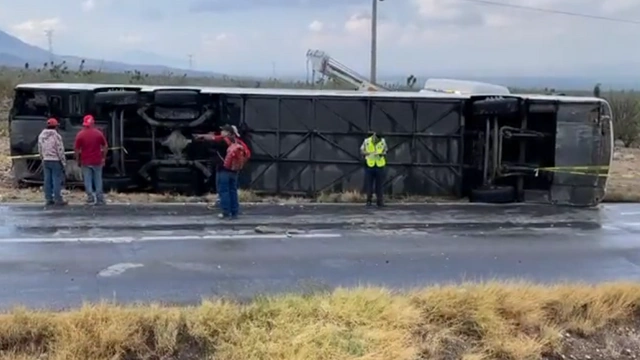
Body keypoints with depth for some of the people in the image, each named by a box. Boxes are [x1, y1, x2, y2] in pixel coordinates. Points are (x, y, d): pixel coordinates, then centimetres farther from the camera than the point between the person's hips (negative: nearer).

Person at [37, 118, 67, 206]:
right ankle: (58, 199, -4)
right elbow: (60, 150, -13)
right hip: (55, 161, -6)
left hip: (45, 161, 7)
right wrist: (63, 162, -6)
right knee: (57, 180, -3)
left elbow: (40, 150, 13)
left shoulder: (41, 136, 8)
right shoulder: (56, 136, -14)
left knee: (47, 180, 9)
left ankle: (48, 199, 12)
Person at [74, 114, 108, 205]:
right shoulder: (99, 133, -2)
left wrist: (78, 160, 5)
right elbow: (105, 147, 2)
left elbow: (77, 149, -5)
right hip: (97, 161, 1)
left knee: (87, 181, 5)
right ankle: (100, 199, 10)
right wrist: (103, 158, 11)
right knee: (98, 180, 9)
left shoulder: (80, 134, -6)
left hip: (85, 162, -1)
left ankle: (90, 199, 2)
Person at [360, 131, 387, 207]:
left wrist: (382, 154, -14)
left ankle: (379, 201, 11)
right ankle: (369, 201, 11)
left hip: (380, 166, 1)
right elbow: (362, 151, 2)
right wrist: (368, 153, -16)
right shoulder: (366, 141, -4)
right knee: (369, 184, 2)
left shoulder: (383, 141, 0)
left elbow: (385, 152, 8)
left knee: (379, 184, 5)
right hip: (369, 165, -1)